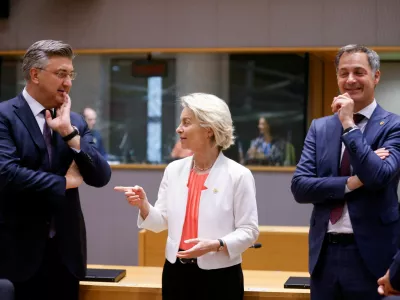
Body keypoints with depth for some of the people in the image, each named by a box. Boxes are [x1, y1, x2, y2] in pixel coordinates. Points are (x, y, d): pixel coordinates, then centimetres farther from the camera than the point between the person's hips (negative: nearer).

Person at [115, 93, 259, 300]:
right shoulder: (174, 169, 5)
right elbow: (161, 221, 6)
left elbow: (248, 231, -8)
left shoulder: (238, 175, -9)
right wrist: (143, 205, -12)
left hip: (219, 276, -4)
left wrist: (216, 245, -22)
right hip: (176, 272, 4)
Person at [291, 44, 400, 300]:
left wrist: (349, 125, -16)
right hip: (325, 254, 4)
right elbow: (299, 186, -1)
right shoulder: (320, 127, 8)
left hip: (371, 255, -4)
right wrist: (351, 182, -13)